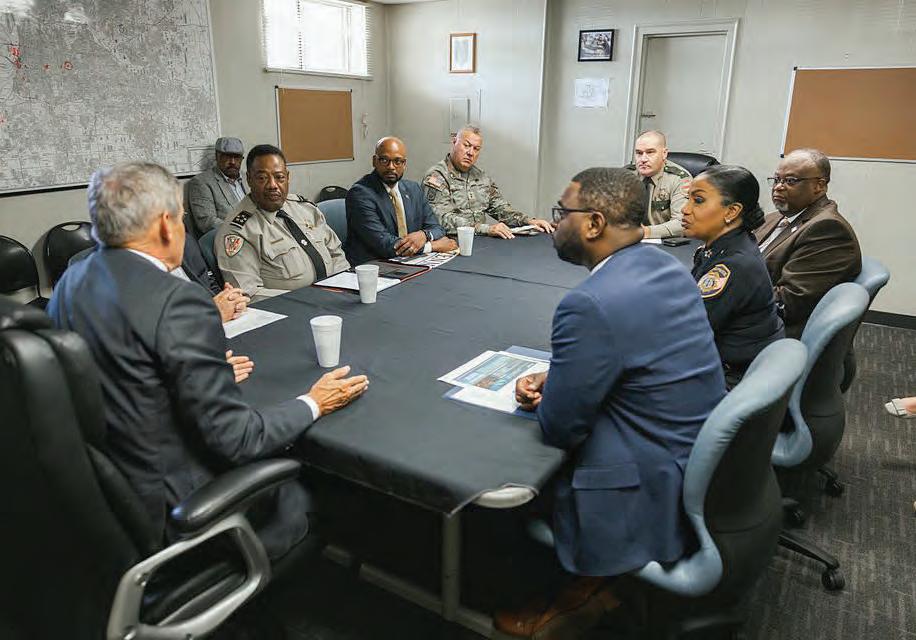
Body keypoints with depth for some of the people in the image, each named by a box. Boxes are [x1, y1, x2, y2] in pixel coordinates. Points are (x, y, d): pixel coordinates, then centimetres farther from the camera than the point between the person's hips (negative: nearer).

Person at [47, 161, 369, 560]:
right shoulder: (178, 302, -26)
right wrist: (314, 403, -9)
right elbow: (234, 439, -24)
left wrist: (213, 373, 15)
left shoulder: (70, 283, 0)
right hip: (167, 513, -8)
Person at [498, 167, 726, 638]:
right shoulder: (664, 266, 1)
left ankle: (568, 596, 30)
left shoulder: (590, 304, -28)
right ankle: (583, 585, 28)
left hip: (655, 492, -8)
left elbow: (557, 428, -20)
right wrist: (552, 383, 0)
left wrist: (543, 400, 2)